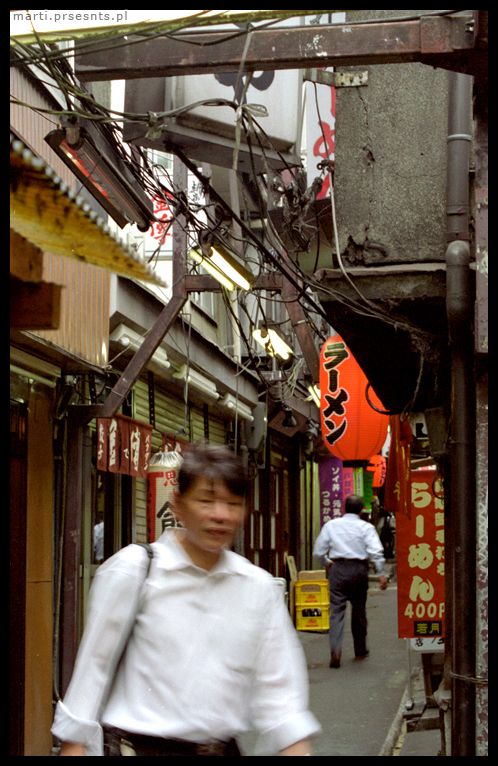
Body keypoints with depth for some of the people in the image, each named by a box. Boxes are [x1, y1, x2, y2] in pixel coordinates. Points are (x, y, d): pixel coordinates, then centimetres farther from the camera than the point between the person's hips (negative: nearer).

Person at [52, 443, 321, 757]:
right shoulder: (134, 569, -8)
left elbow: (275, 689, 5)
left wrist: (298, 749, -5)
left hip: (223, 747, 4)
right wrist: (74, 746, -2)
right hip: (140, 746, -3)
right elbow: (92, 666, -3)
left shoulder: (259, 587, 3)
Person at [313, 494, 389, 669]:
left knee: (337, 610, -4)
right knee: (359, 610, 15)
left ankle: (335, 651, -22)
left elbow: (318, 551, 9)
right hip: (359, 569, 0)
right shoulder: (366, 527, 0)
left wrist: (327, 563, 27)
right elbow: (376, 551, -12)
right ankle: (360, 650, 28)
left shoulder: (331, 525, 5)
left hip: (338, 569, 0)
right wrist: (381, 573, -10)